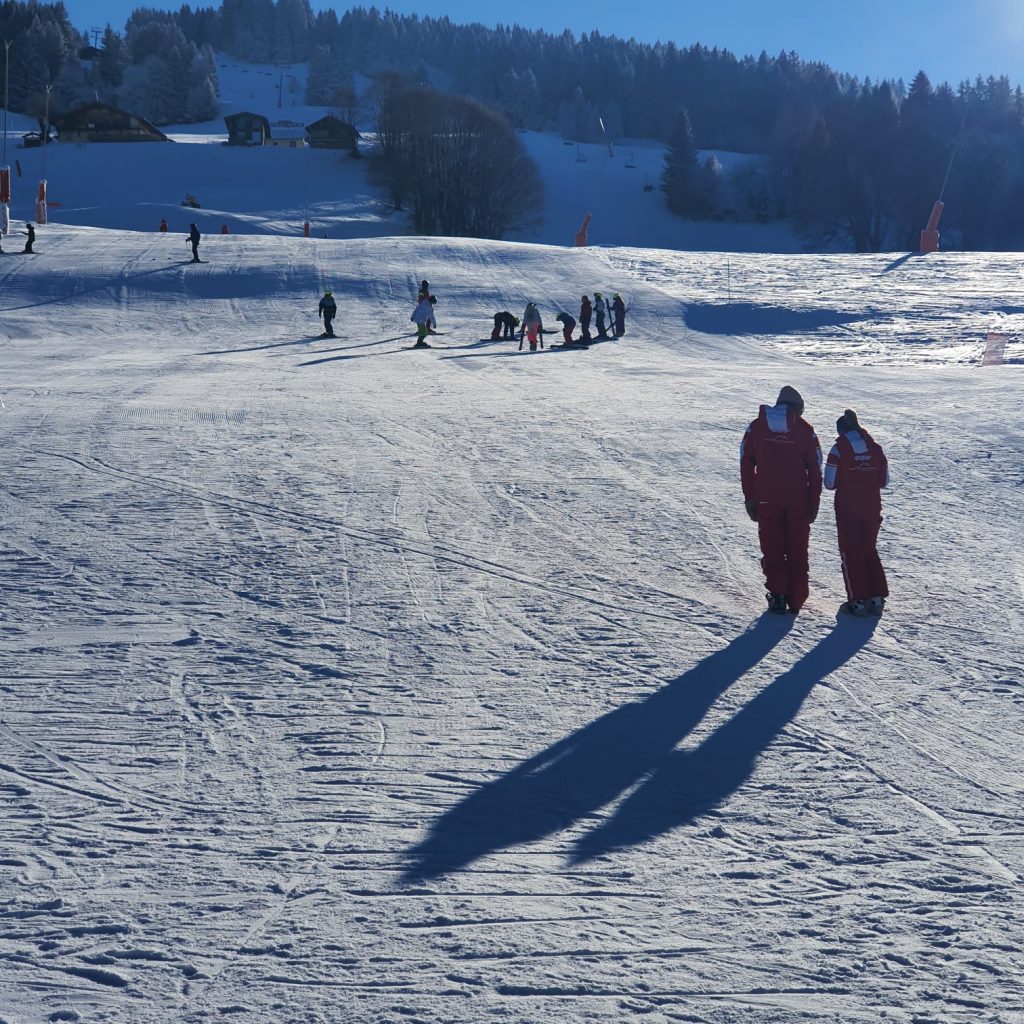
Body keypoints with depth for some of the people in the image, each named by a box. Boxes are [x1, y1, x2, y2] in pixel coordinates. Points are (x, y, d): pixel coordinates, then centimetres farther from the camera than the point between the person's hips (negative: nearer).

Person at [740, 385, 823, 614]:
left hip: (767, 500, 0)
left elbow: (746, 464, 2)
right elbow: (815, 468, 0)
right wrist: (814, 502, 6)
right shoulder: (805, 429, 1)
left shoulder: (757, 426, 3)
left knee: (772, 549, 9)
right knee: (797, 550, 10)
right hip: (798, 501, 0)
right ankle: (796, 599, 12)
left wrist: (750, 499, 6)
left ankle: (777, 596, 3)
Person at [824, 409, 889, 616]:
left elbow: (830, 483, -8)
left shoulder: (839, 449, -10)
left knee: (850, 552, 4)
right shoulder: (875, 447, 3)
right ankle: (877, 598, 12)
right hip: (872, 507, 4)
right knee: (870, 549, 16)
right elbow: (884, 481, 7)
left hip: (847, 508, -4)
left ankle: (858, 600, 0)